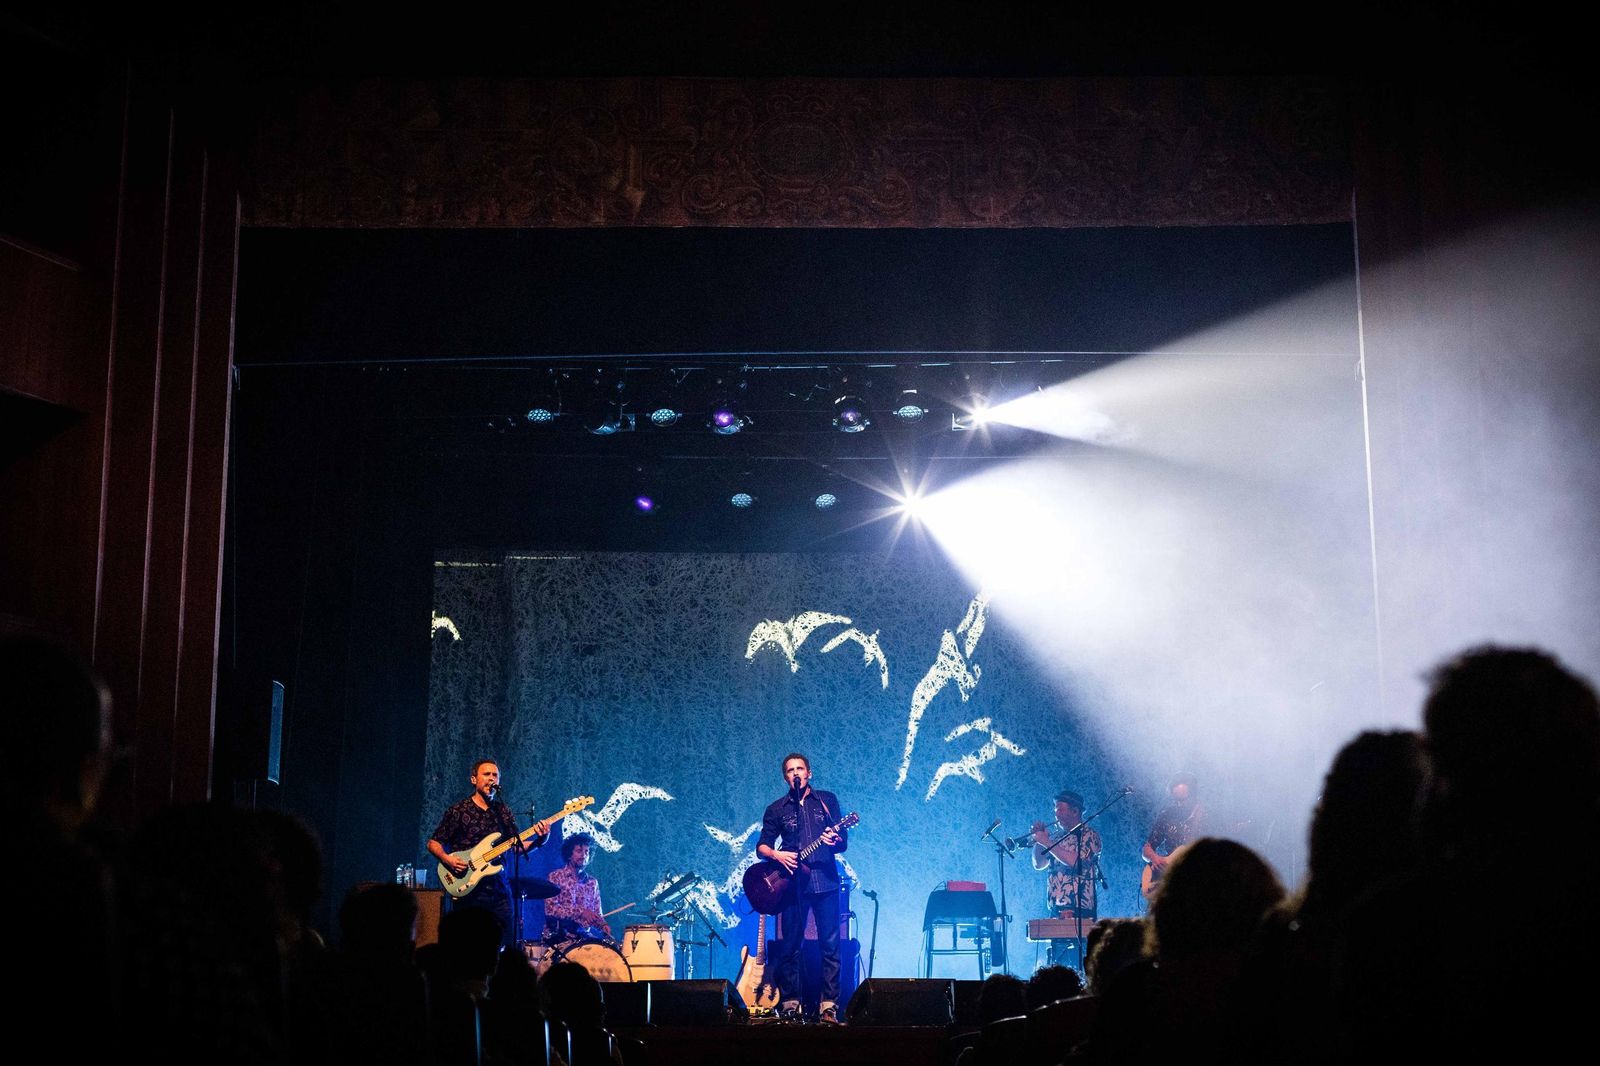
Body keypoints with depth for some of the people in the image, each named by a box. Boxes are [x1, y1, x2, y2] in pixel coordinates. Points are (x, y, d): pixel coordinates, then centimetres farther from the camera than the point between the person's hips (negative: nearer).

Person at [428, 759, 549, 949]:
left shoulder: (503, 812, 13)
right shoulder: (458, 811, 1)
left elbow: (517, 846, 11)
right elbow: (433, 844, 2)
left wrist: (539, 841, -8)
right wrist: (447, 859, -17)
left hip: (499, 890, 4)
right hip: (468, 889, -4)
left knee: (503, 945, 3)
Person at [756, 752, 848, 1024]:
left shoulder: (827, 800, 10)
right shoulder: (776, 809, 11)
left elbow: (843, 842, 6)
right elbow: (761, 846, 11)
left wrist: (835, 841, -16)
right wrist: (776, 854, -10)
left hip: (825, 880, -1)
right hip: (793, 882, 1)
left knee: (830, 944, -4)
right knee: (791, 945, 2)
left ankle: (828, 1006, -2)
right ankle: (790, 1004, 9)